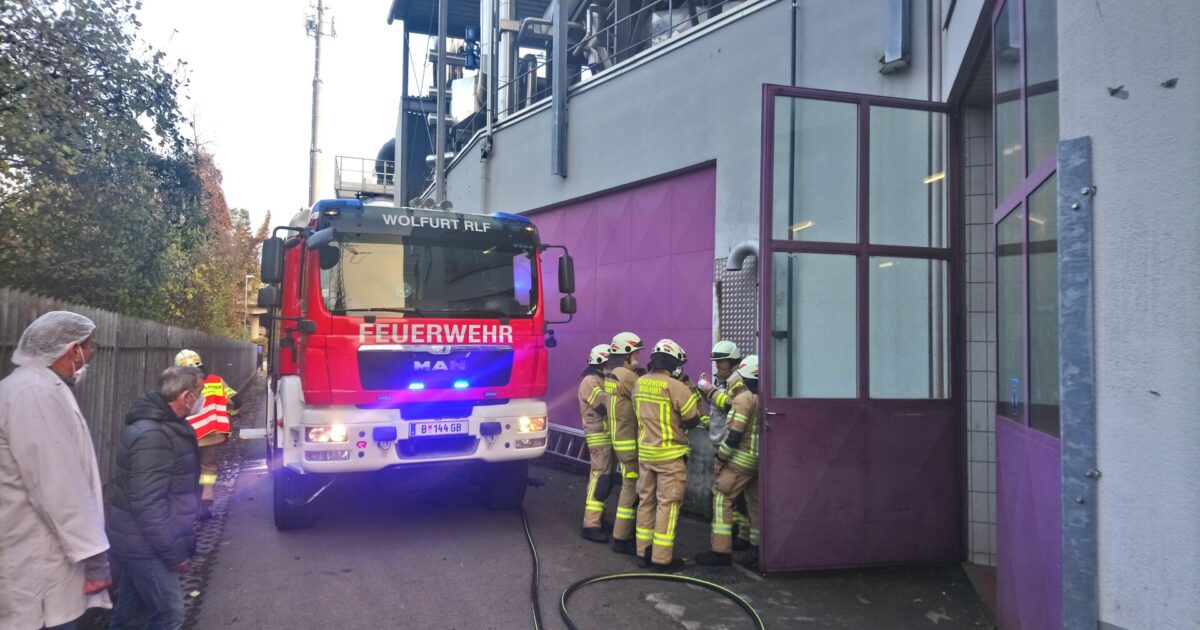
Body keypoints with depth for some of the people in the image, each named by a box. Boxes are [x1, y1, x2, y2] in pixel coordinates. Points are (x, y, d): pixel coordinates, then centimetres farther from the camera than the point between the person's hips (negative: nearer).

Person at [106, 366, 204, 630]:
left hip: (139, 541, 10)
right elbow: (147, 504, -28)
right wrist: (175, 552, -22)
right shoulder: (152, 436, -26)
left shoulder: (158, 425, 6)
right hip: (146, 545, -10)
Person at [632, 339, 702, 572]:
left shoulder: (639, 383, 2)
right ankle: (662, 558, 3)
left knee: (646, 500, 14)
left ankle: (644, 552, 21)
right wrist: (693, 393, 3)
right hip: (670, 455, -7)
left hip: (645, 452, 7)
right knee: (668, 504, 0)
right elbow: (693, 419, -11)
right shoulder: (675, 387, -18)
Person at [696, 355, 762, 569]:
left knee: (721, 499, 0)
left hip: (742, 459, -7)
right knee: (756, 503, 13)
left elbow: (734, 435, -18)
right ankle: (757, 552, 17)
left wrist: (720, 457, -9)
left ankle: (721, 551, -1)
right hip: (761, 460, 7)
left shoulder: (744, 398, -15)